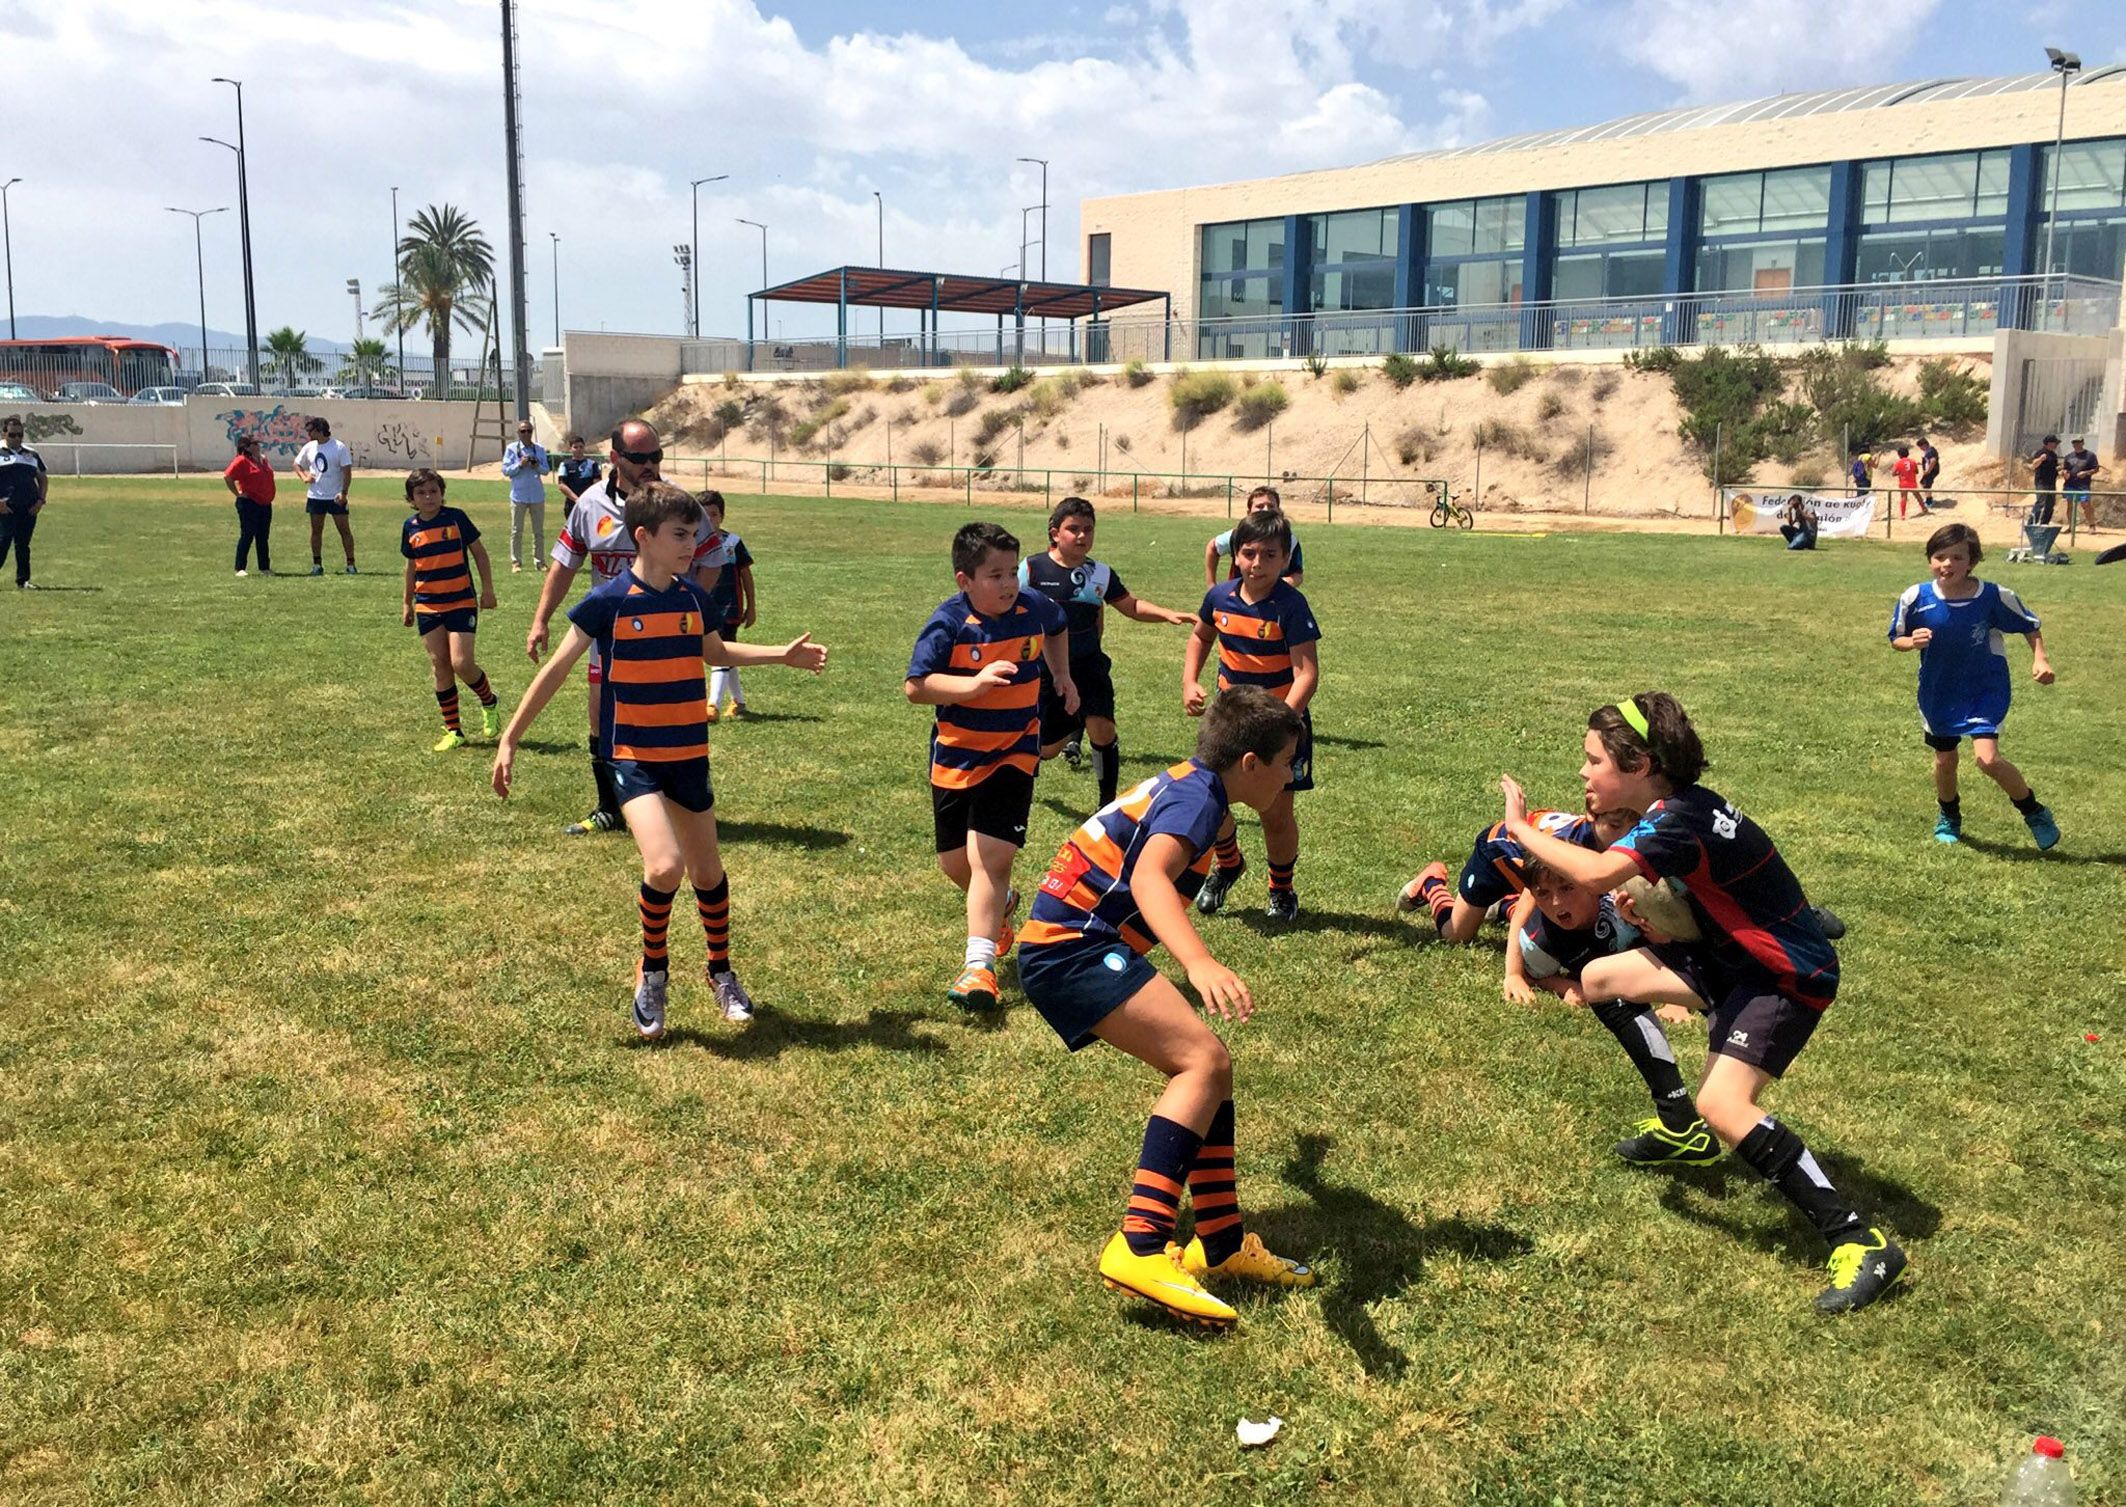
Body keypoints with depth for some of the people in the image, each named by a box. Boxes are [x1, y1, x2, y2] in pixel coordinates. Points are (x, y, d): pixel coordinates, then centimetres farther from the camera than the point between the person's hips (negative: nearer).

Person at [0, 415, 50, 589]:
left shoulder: (32, 454, 17)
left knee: (23, 545, 8)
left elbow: (43, 478, 21)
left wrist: (41, 500, 6)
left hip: (29, 508, 4)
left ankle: (23, 580, 13)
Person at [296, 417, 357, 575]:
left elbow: (347, 471, -10)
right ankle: (317, 564, 14)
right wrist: (304, 477, 1)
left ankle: (351, 564, 2)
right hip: (315, 496, 5)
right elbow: (297, 464, 21)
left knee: (344, 530, -3)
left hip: (336, 497, -5)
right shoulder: (309, 447, 7)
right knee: (316, 531, 7)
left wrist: (344, 493, -18)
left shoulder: (339, 447, -9)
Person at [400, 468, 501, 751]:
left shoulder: (455, 518, -5)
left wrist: (487, 589, -1)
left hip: (461, 602, -4)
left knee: (461, 663, -14)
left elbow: (479, 552, 2)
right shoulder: (411, 527, 5)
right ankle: (453, 731, 11)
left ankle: (489, 704, 16)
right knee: (440, 667, 3)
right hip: (428, 607, 4)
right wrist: (407, 603, 22)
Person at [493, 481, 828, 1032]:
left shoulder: (693, 597, 2)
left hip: (690, 756, 5)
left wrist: (784, 655, 19)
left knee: (707, 871, 13)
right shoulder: (609, 601, -12)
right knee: (664, 866, -22)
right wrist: (510, 740, -10)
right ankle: (653, 971, 4)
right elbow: (556, 670, -8)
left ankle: (721, 972, 36)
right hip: (634, 758, -5)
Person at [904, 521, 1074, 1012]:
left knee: (990, 857, -13)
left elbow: (1057, 627, 21)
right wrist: (974, 684, -34)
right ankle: (1000, 904, 45)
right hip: (956, 757, 0)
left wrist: (1062, 675, 16)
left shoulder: (1033, 607, -6)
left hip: (1014, 754, 0)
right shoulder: (950, 622, -17)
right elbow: (915, 687, -23)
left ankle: (979, 965, -11)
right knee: (954, 861, 12)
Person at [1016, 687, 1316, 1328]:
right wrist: (1200, 964, -51)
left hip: (1063, 950, 10)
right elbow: (1149, 877, -34)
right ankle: (1139, 1248, -28)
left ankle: (1220, 1243, 14)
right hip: (1073, 946, -10)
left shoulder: (1183, 784, 19)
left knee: (1209, 1067, 9)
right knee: (1205, 1060, -21)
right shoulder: (1197, 795, -12)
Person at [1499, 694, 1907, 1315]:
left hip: (1789, 977, -10)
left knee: (1721, 1105, -26)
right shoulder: (1679, 807, 2)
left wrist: (1521, 827, -29)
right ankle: (1681, 1131, 25)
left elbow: (1595, 874, -44)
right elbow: (1685, 915, 11)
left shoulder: (1681, 824, -28)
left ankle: (1861, 1244, -18)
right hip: (1735, 955, 10)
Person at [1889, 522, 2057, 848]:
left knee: (1987, 758, -18)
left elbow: (2030, 625, 0)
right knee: (1945, 760, 16)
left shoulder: (1994, 596, -17)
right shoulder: (1916, 598, -14)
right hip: (1938, 692, 3)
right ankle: (1949, 817, 45)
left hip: (1985, 689, -3)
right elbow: (1896, 639, -1)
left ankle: (2034, 813, 7)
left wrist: (2039, 659, -14)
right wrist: (1912, 642, -23)